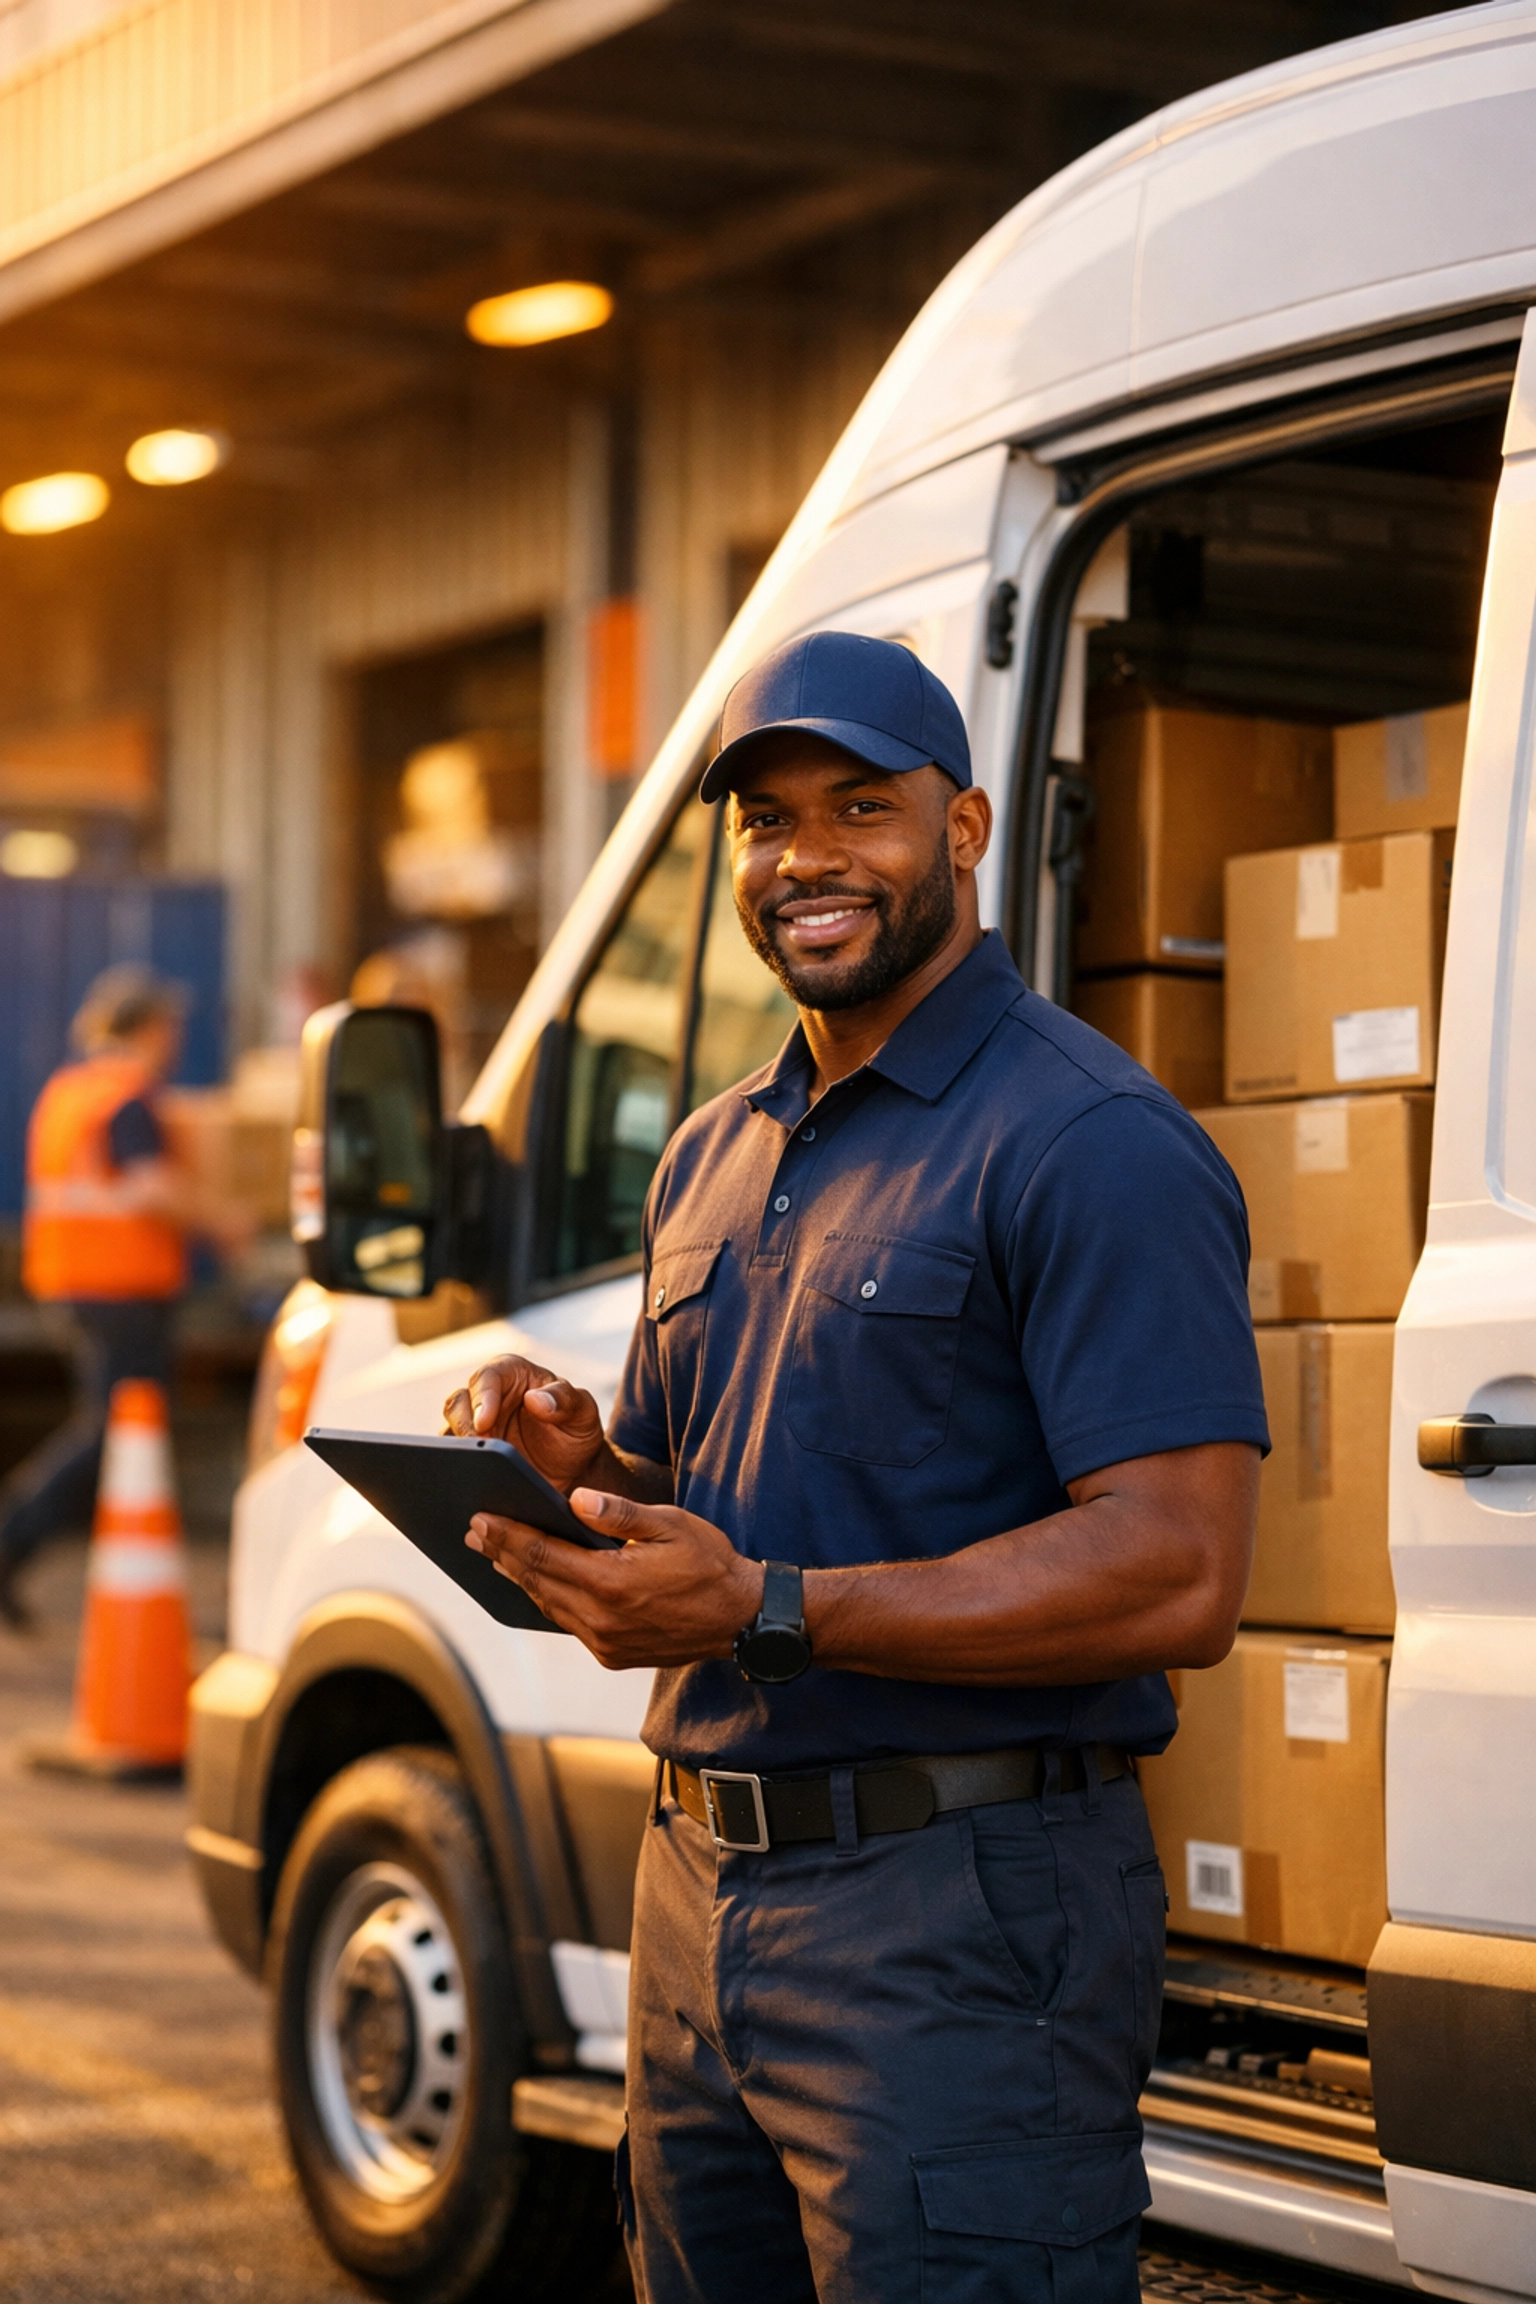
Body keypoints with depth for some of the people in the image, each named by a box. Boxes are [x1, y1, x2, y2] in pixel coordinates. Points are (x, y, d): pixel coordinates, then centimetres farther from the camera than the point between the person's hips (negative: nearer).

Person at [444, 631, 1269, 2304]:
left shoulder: (1090, 1144, -11)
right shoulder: (711, 1158, 16)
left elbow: (1178, 1575, -20)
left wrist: (767, 1609, -25)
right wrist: (585, 1467, 1)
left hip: (961, 1919, -8)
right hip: (696, 1893, 8)